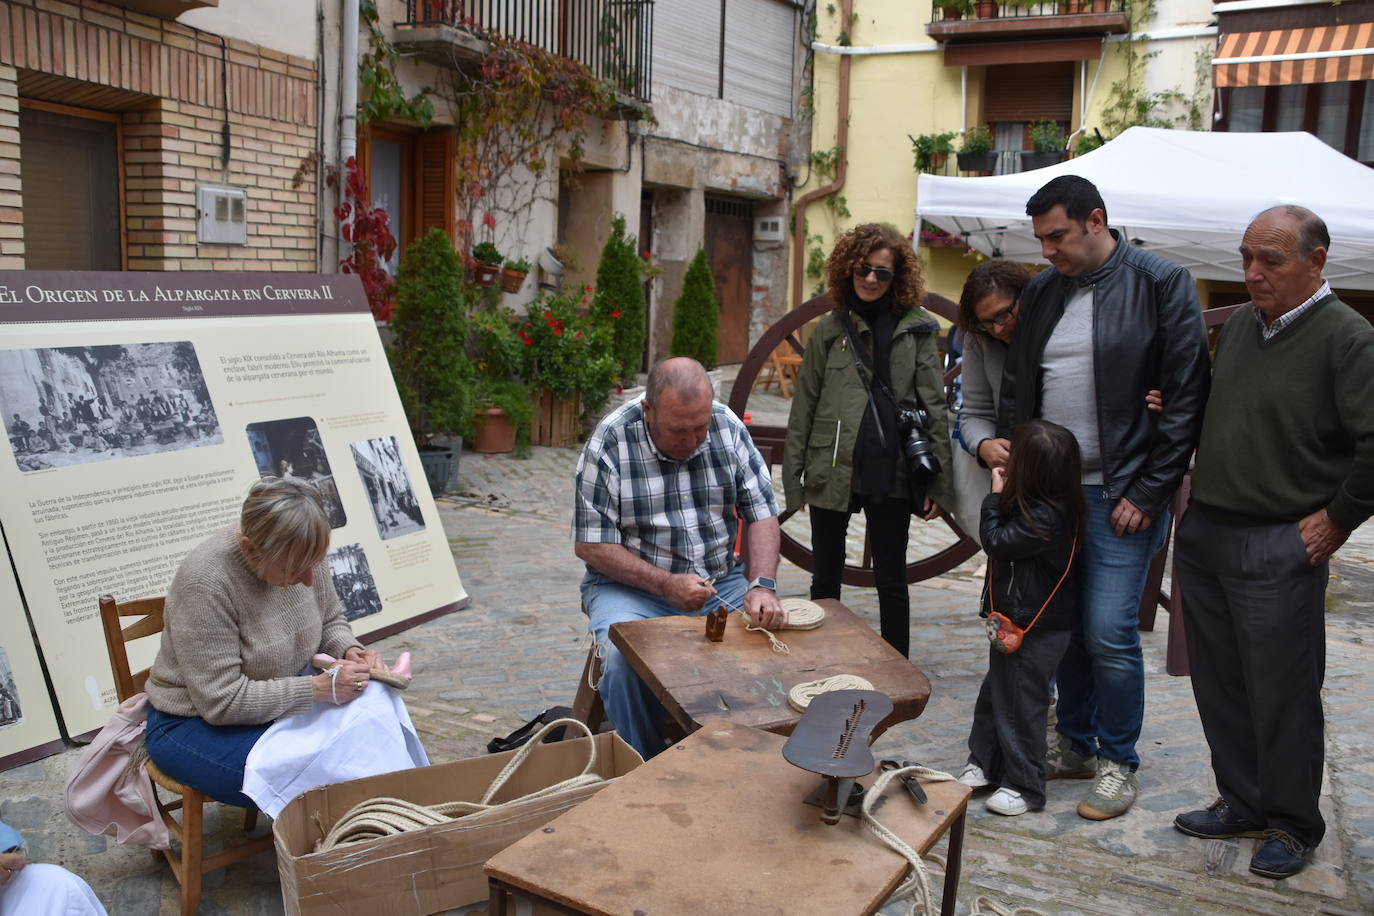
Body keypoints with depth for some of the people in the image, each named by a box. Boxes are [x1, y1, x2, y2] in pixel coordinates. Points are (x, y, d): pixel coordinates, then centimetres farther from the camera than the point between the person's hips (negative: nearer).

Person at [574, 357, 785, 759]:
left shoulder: (728, 427, -3)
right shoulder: (609, 443, -14)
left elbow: (763, 513, 1)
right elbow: (590, 544, -12)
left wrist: (762, 586, -16)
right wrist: (666, 585, -22)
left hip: (720, 582, 3)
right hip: (631, 587, -3)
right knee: (624, 659, -32)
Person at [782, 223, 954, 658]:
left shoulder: (916, 329, 3)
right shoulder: (829, 330, 6)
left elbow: (934, 408, 1)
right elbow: (804, 406, 8)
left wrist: (938, 482, -4)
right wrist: (792, 475, 4)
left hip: (891, 473, -1)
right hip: (832, 471, 2)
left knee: (891, 581, 9)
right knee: (826, 576, 13)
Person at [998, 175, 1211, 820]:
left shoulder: (1162, 284, -6)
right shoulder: (1041, 291, 10)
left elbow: (1186, 399, -9)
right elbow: (1015, 388, 16)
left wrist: (1148, 493, -12)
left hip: (1119, 496, -5)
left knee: (1109, 633, -5)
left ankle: (1118, 762, 14)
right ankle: (1074, 745, 28)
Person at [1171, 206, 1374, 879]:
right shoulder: (1238, 325, 11)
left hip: (1278, 551, -7)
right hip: (1201, 537, 7)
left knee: (1282, 695, 4)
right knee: (1219, 685, 15)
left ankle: (1292, 825, 22)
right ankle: (1242, 802, 32)